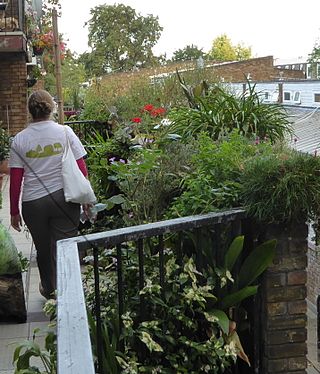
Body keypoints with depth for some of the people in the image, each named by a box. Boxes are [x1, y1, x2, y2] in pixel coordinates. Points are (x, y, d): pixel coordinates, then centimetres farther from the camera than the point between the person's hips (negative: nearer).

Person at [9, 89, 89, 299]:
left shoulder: (20, 139, -1)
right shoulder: (64, 132, -3)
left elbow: (15, 180, -1)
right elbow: (81, 168, -4)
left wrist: (14, 211, 7)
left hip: (33, 202, 2)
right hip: (64, 199, -1)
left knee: (43, 250, 19)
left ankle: (49, 290, 40)